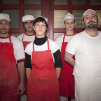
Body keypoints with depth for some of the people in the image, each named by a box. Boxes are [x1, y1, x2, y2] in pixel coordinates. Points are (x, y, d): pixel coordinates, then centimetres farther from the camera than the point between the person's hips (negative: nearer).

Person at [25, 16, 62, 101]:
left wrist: (54, 82, -1)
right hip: (33, 84, 1)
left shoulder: (53, 45, -4)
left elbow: (58, 66, 0)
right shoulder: (29, 47, 1)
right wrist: (30, 82, 3)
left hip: (50, 84, -1)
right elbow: (28, 67, 7)